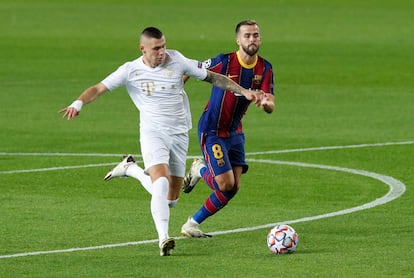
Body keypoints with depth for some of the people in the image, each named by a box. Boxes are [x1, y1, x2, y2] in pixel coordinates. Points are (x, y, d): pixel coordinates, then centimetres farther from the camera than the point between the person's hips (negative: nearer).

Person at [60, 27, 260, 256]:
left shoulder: (177, 62, -2)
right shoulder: (131, 70, -5)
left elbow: (212, 77, 6)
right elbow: (99, 88, -8)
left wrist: (244, 91, 3)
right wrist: (78, 103, -28)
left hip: (179, 134, 3)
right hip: (152, 132, -3)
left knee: (170, 199, 6)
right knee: (161, 181, -28)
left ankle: (132, 169, 30)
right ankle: (163, 239, -28)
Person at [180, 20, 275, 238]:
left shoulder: (265, 69, -3)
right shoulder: (224, 62, -18)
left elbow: (271, 106, -10)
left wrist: (265, 103, -33)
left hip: (235, 132, 6)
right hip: (212, 132, -6)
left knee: (234, 187, 2)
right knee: (226, 184, -15)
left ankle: (192, 225, 18)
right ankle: (200, 171, 19)